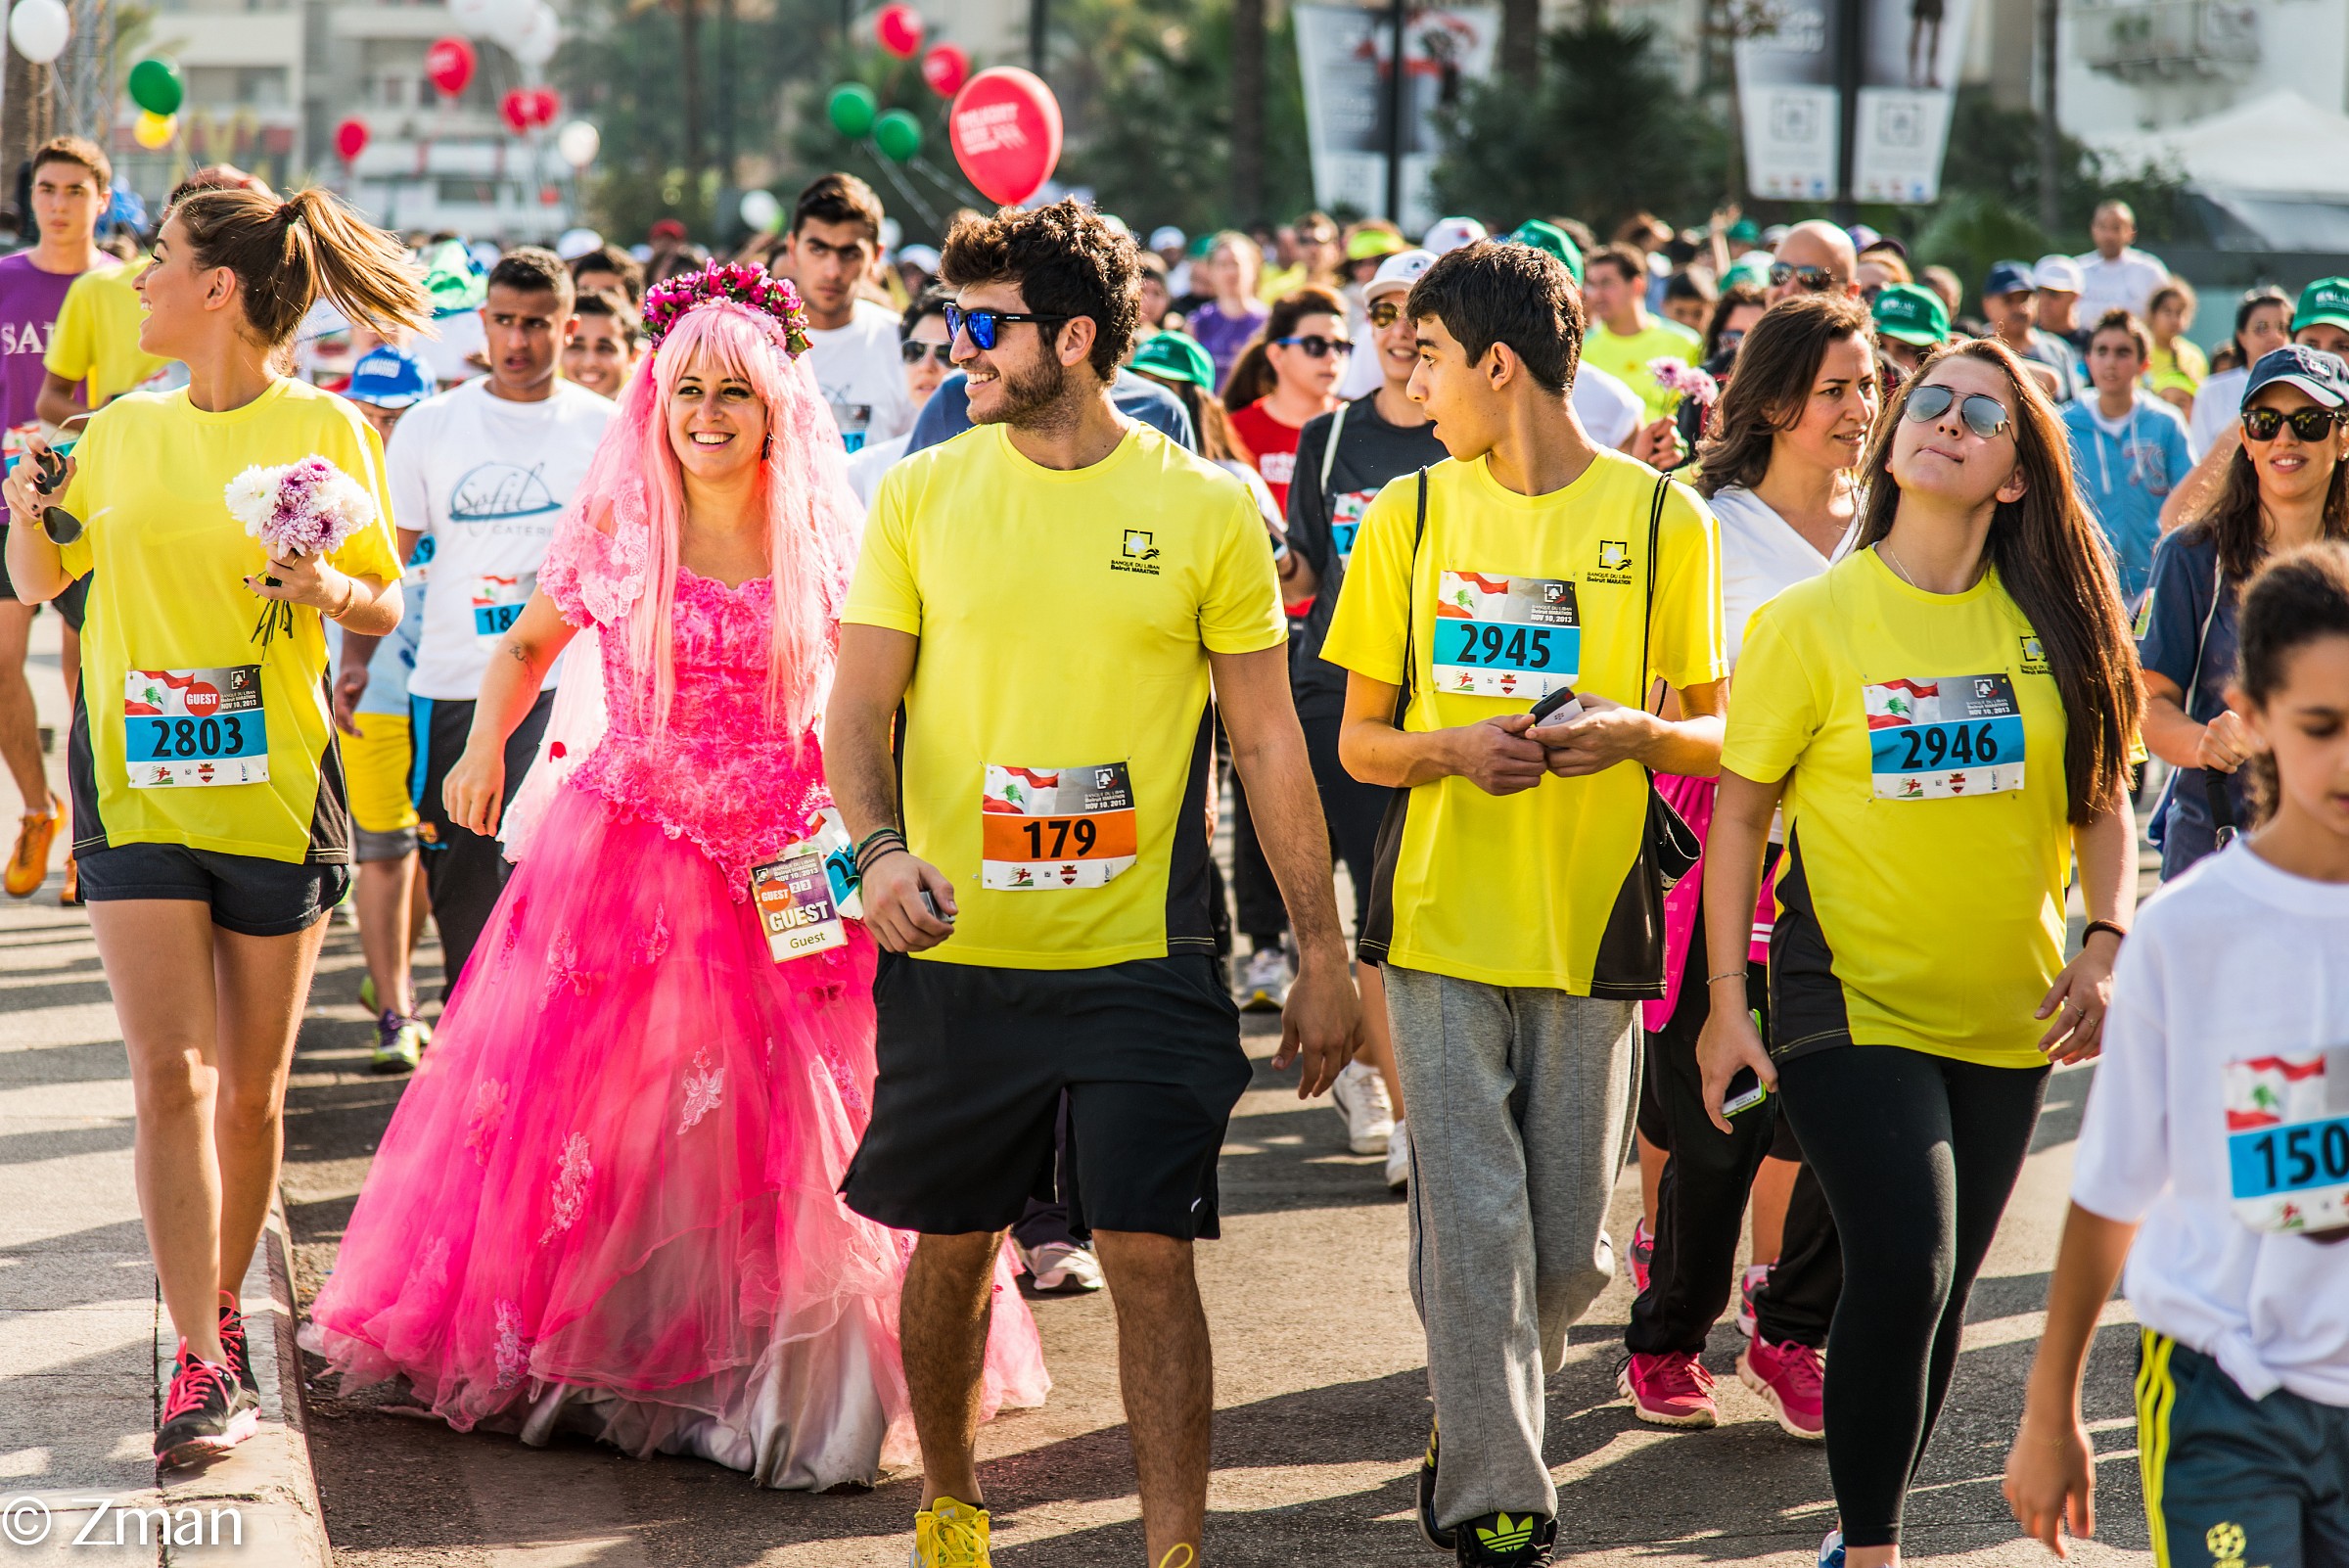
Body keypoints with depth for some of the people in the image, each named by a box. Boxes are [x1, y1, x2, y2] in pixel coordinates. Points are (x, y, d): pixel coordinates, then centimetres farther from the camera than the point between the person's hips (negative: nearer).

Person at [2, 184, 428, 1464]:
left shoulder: (321, 428, -1)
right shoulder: (123, 429, 9)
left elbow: (388, 610, 4)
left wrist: (328, 591, -17)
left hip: (275, 791, -2)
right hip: (135, 786, 2)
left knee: (251, 1089, 8)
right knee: (171, 1074, -10)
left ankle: (222, 1311, 29)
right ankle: (200, 1361, -9)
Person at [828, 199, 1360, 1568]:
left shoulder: (1206, 508, -1)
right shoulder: (922, 495, 2)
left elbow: (1269, 742, 4)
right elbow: (859, 708, 2)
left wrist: (1324, 955, 4)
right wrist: (881, 848, -19)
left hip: (1142, 958, -2)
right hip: (956, 957, 2)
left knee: (1152, 1258, -5)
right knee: (955, 1247, 13)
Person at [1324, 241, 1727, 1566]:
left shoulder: (1664, 521, 0)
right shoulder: (1410, 514, 5)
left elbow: (1719, 735, 5)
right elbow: (1361, 742, 8)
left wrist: (1633, 732, -16)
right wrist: (1450, 749, -13)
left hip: (1590, 930, 0)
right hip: (1443, 923, 1)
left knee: (1569, 1245, 6)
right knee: (1471, 1223, -7)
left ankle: (1484, 1418, 32)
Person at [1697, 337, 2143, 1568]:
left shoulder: (2053, 622, 1)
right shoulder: (1811, 619, -7)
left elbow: (2103, 804, 7)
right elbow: (1739, 810, -2)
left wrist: (2104, 946, -8)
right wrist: (1725, 998, -5)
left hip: (2003, 1010, 4)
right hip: (1851, 1003, -4)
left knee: (1937, 1293, 11)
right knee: (1903, 1272, -16)